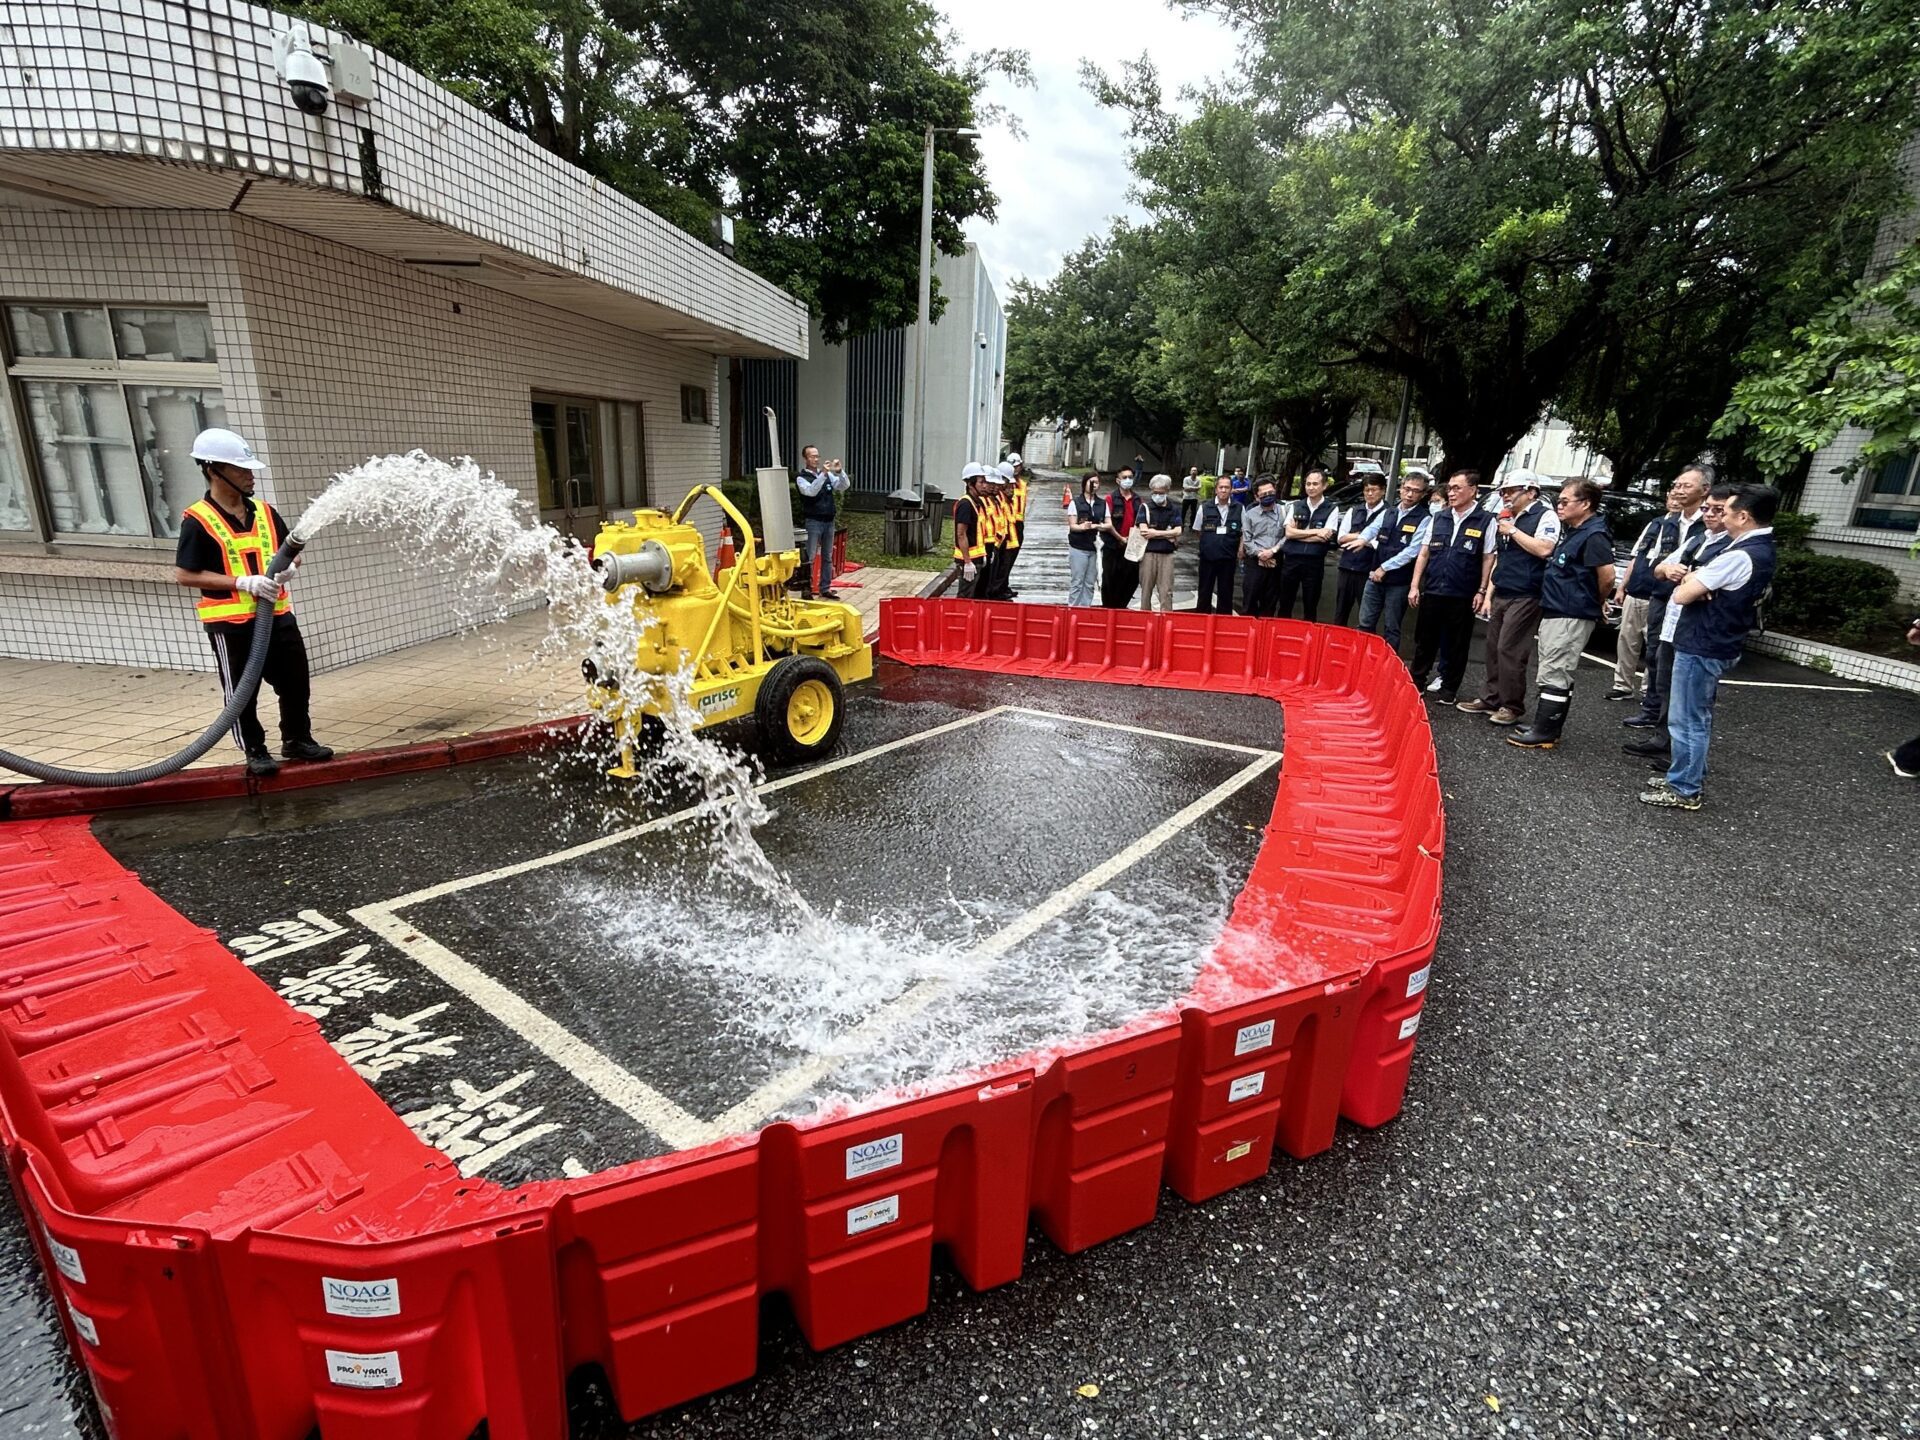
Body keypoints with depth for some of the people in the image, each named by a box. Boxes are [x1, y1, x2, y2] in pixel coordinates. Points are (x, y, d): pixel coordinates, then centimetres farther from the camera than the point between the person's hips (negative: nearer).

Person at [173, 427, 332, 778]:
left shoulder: (264, 512, 6)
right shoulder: (198, 521, -10)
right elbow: (183, 575, -12)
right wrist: (243, 582, -20)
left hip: (277, 615, 5)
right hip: (231, 623, -5)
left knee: (296, 682, 11)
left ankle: (297, 739, 26)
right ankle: (255, 752, 17)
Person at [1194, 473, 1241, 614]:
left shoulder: (1239, 508, -2)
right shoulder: (1205, 508, -1)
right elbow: (1198, 531, 10)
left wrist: (1240, 552, 0)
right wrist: (1207, 545, 6)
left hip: (1228, 559, 0)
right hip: (1207, 557, 0)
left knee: (1226, 592, 8)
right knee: (1205, 591, 9)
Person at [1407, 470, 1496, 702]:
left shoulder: (1486, 522, -2)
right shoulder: (1438, 519, 8)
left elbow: (1488, 559, -1)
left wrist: (1482, 591, -6)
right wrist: (1415, 586, 5)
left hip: (1462, 596, -3)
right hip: (1431, 592, 3)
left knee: (1456, 646, 7)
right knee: (1424, 641, 11)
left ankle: (1448, 689, 18)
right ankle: (1416, 683, 23)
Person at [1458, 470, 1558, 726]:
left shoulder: (1545, 516, -4)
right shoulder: (1506, 520, 19)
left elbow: (1544, 549, -20)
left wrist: (1513, 531, -12)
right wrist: (1488, 594, 16)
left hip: (1525, 597, -8)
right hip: (1501, 596, 8)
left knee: (1509, 650, -9)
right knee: (1493, 649, 9)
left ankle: (1512, 706, -1)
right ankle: (1491, 698, 17)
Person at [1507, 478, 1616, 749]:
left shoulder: (1593, 536, -16)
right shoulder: (1571, 532, 14)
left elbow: (1607, 576, -21)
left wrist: (1593, 602, -6)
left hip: (1571, 618, -10)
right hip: (1554, 613, 10)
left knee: (1555, 675, -8)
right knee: (1553, 674, 15)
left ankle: (1544, 733, -4)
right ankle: (1545, 726, 24)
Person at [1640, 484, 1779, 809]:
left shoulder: (1740, 556, -22)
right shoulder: (1759, 549, 10)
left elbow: (1681, 594, -20)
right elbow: (1702, 580, 15)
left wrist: (1689, 584, 2)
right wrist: (1695, 582, -8)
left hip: (1701, 647, -10)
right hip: (1717, 645, 10)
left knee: (1687, 721, -1)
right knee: (1697, 718, 19)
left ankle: (1685, 790, 7)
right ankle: (1690, 777, 30)